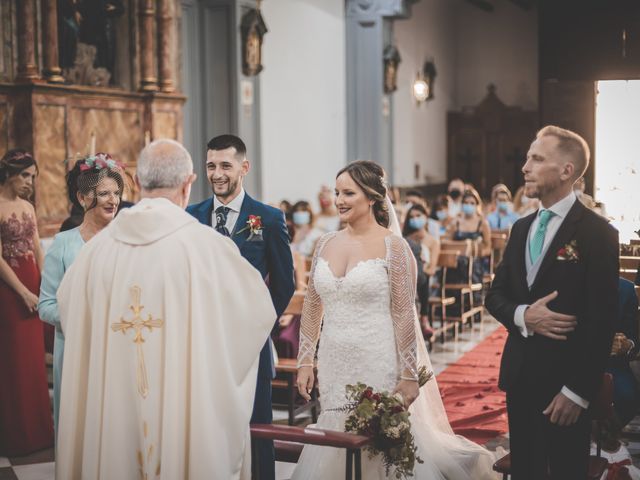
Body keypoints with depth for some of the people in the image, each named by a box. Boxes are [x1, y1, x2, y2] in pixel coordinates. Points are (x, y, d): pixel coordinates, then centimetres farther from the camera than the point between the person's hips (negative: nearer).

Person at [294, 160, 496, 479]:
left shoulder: (393, 247, -8)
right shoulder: (326, 244, 7)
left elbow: (404, 314, -10)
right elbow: (312, 308, 12)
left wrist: (409, 375, -11)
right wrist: (305, 361, 10)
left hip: (379, 368, -5)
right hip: (334, 369, 5)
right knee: (335, 451, 11)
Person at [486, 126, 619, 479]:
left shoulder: (597, 233, -11)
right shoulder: (522, 228, 10)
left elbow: (601, 320, -15)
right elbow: (495, 295, 10)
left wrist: (577, 391, -17)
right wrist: (522, 315, -12)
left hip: (565, 379, -6)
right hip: (519, 374, 6)